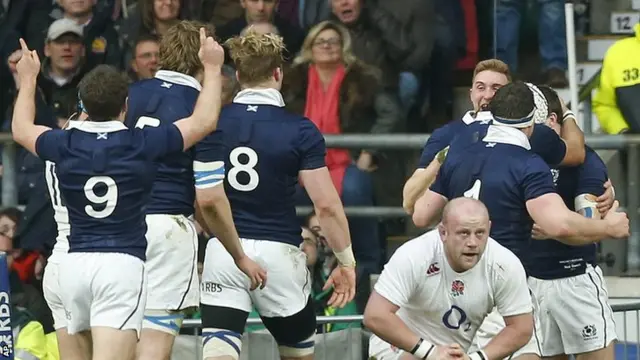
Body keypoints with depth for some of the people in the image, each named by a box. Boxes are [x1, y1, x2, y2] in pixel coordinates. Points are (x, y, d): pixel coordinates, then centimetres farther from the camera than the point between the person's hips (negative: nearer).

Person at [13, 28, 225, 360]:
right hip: (122, 264, -3)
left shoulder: (65, 145, 3)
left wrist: (28, 79, 42)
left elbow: (21, 129, 27)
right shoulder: (143, 144, -3)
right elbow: (205, 121, 10)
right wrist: (212, 68, 24)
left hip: (73, 262, 3)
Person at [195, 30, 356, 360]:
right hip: (278, 251, -1)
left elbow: (204, 198, -4)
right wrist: (346, 261, 2)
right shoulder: (300, 131, -6)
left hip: (223, 250, 1)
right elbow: (327, 205, -8)